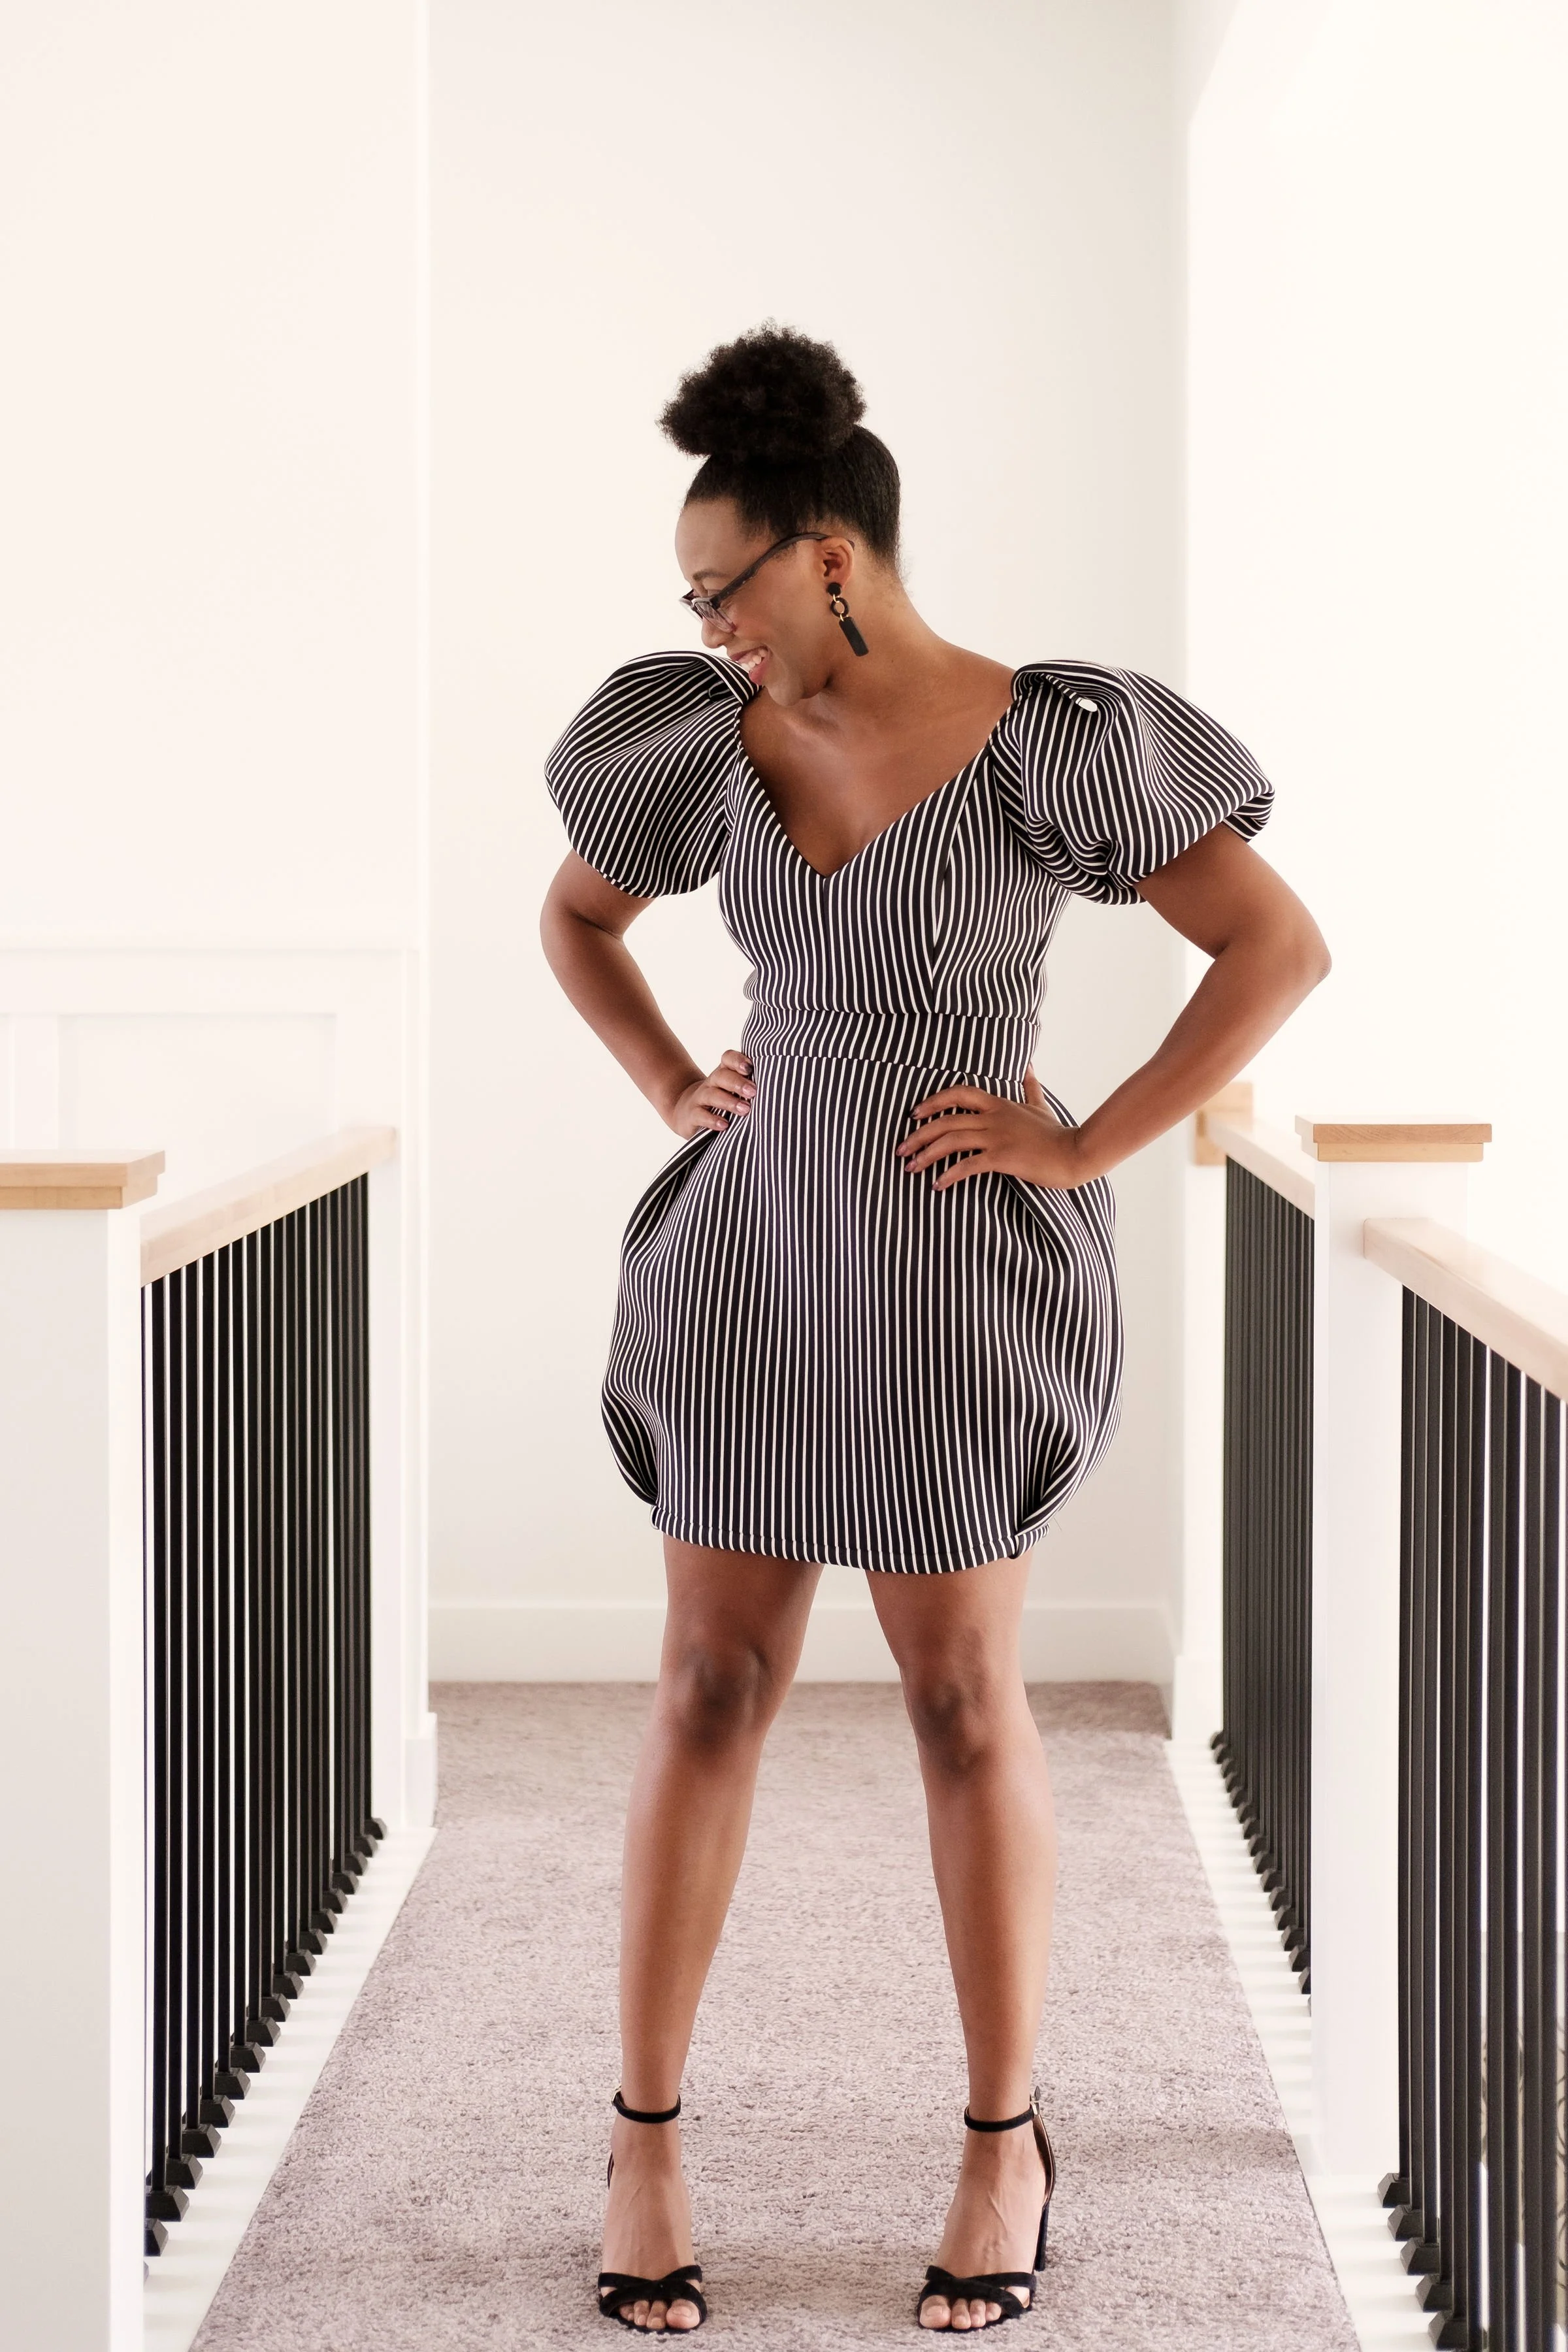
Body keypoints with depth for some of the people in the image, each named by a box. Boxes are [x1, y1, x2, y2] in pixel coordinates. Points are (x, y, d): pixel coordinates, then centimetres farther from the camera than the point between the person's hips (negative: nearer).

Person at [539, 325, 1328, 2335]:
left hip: (958, 1268, -4)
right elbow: (573, 914, 18)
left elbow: (1281, 946, -13)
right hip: (760, 1252, 4)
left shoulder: (1050, 741, -15)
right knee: (713, 1687, 5)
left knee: (963, 1703, 5)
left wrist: (1085, 1148, -14)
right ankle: (645, 2133, 16)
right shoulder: (729, 740, 1)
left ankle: (1005, 2137, 21)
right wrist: (673, 1094, 5)